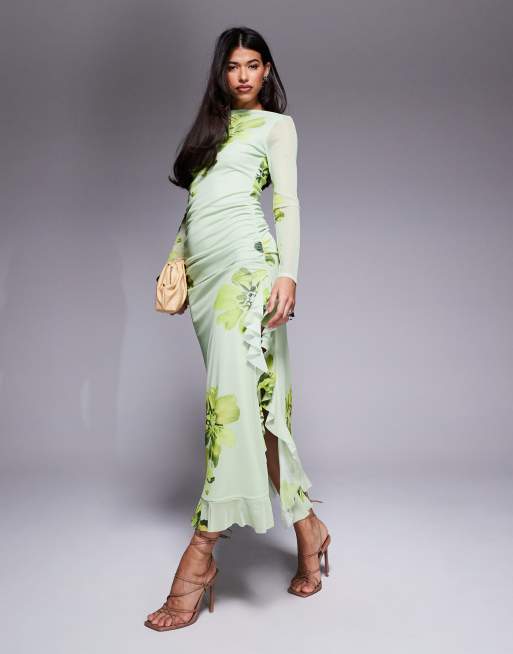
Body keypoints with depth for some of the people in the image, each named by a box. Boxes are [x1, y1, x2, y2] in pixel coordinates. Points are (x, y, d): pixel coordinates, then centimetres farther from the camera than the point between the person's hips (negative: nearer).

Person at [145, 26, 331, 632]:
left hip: (246, 257, -5)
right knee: (252, 398, -1)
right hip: (204, 266, 6)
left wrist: (288, 272, -15)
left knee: (236, 393, -17)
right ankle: (306, 525, 9)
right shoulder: (211, 126, 29)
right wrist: (174, 264, 14)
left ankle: (200, 554, -15)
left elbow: (287, 201, 0)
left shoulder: (276, 124, 14)